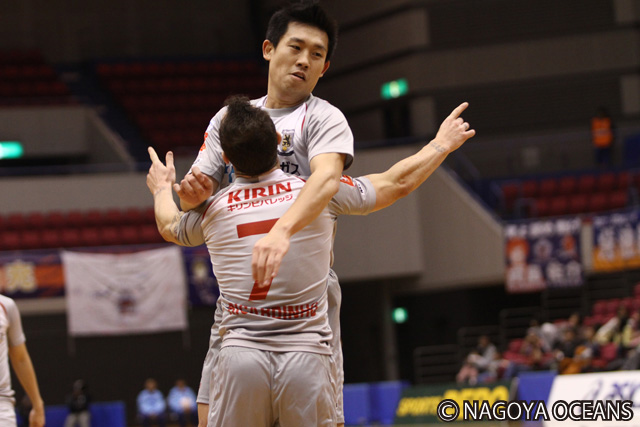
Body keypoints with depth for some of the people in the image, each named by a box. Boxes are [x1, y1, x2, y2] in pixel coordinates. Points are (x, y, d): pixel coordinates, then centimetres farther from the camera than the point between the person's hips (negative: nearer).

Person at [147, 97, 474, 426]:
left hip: (240, 356, 1)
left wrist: (162, 189, 54)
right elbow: (398, 183, 14)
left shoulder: (211, 210, 7)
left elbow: (169, 227, 32)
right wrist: (441, 144, 31)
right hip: (306, 355, -1)